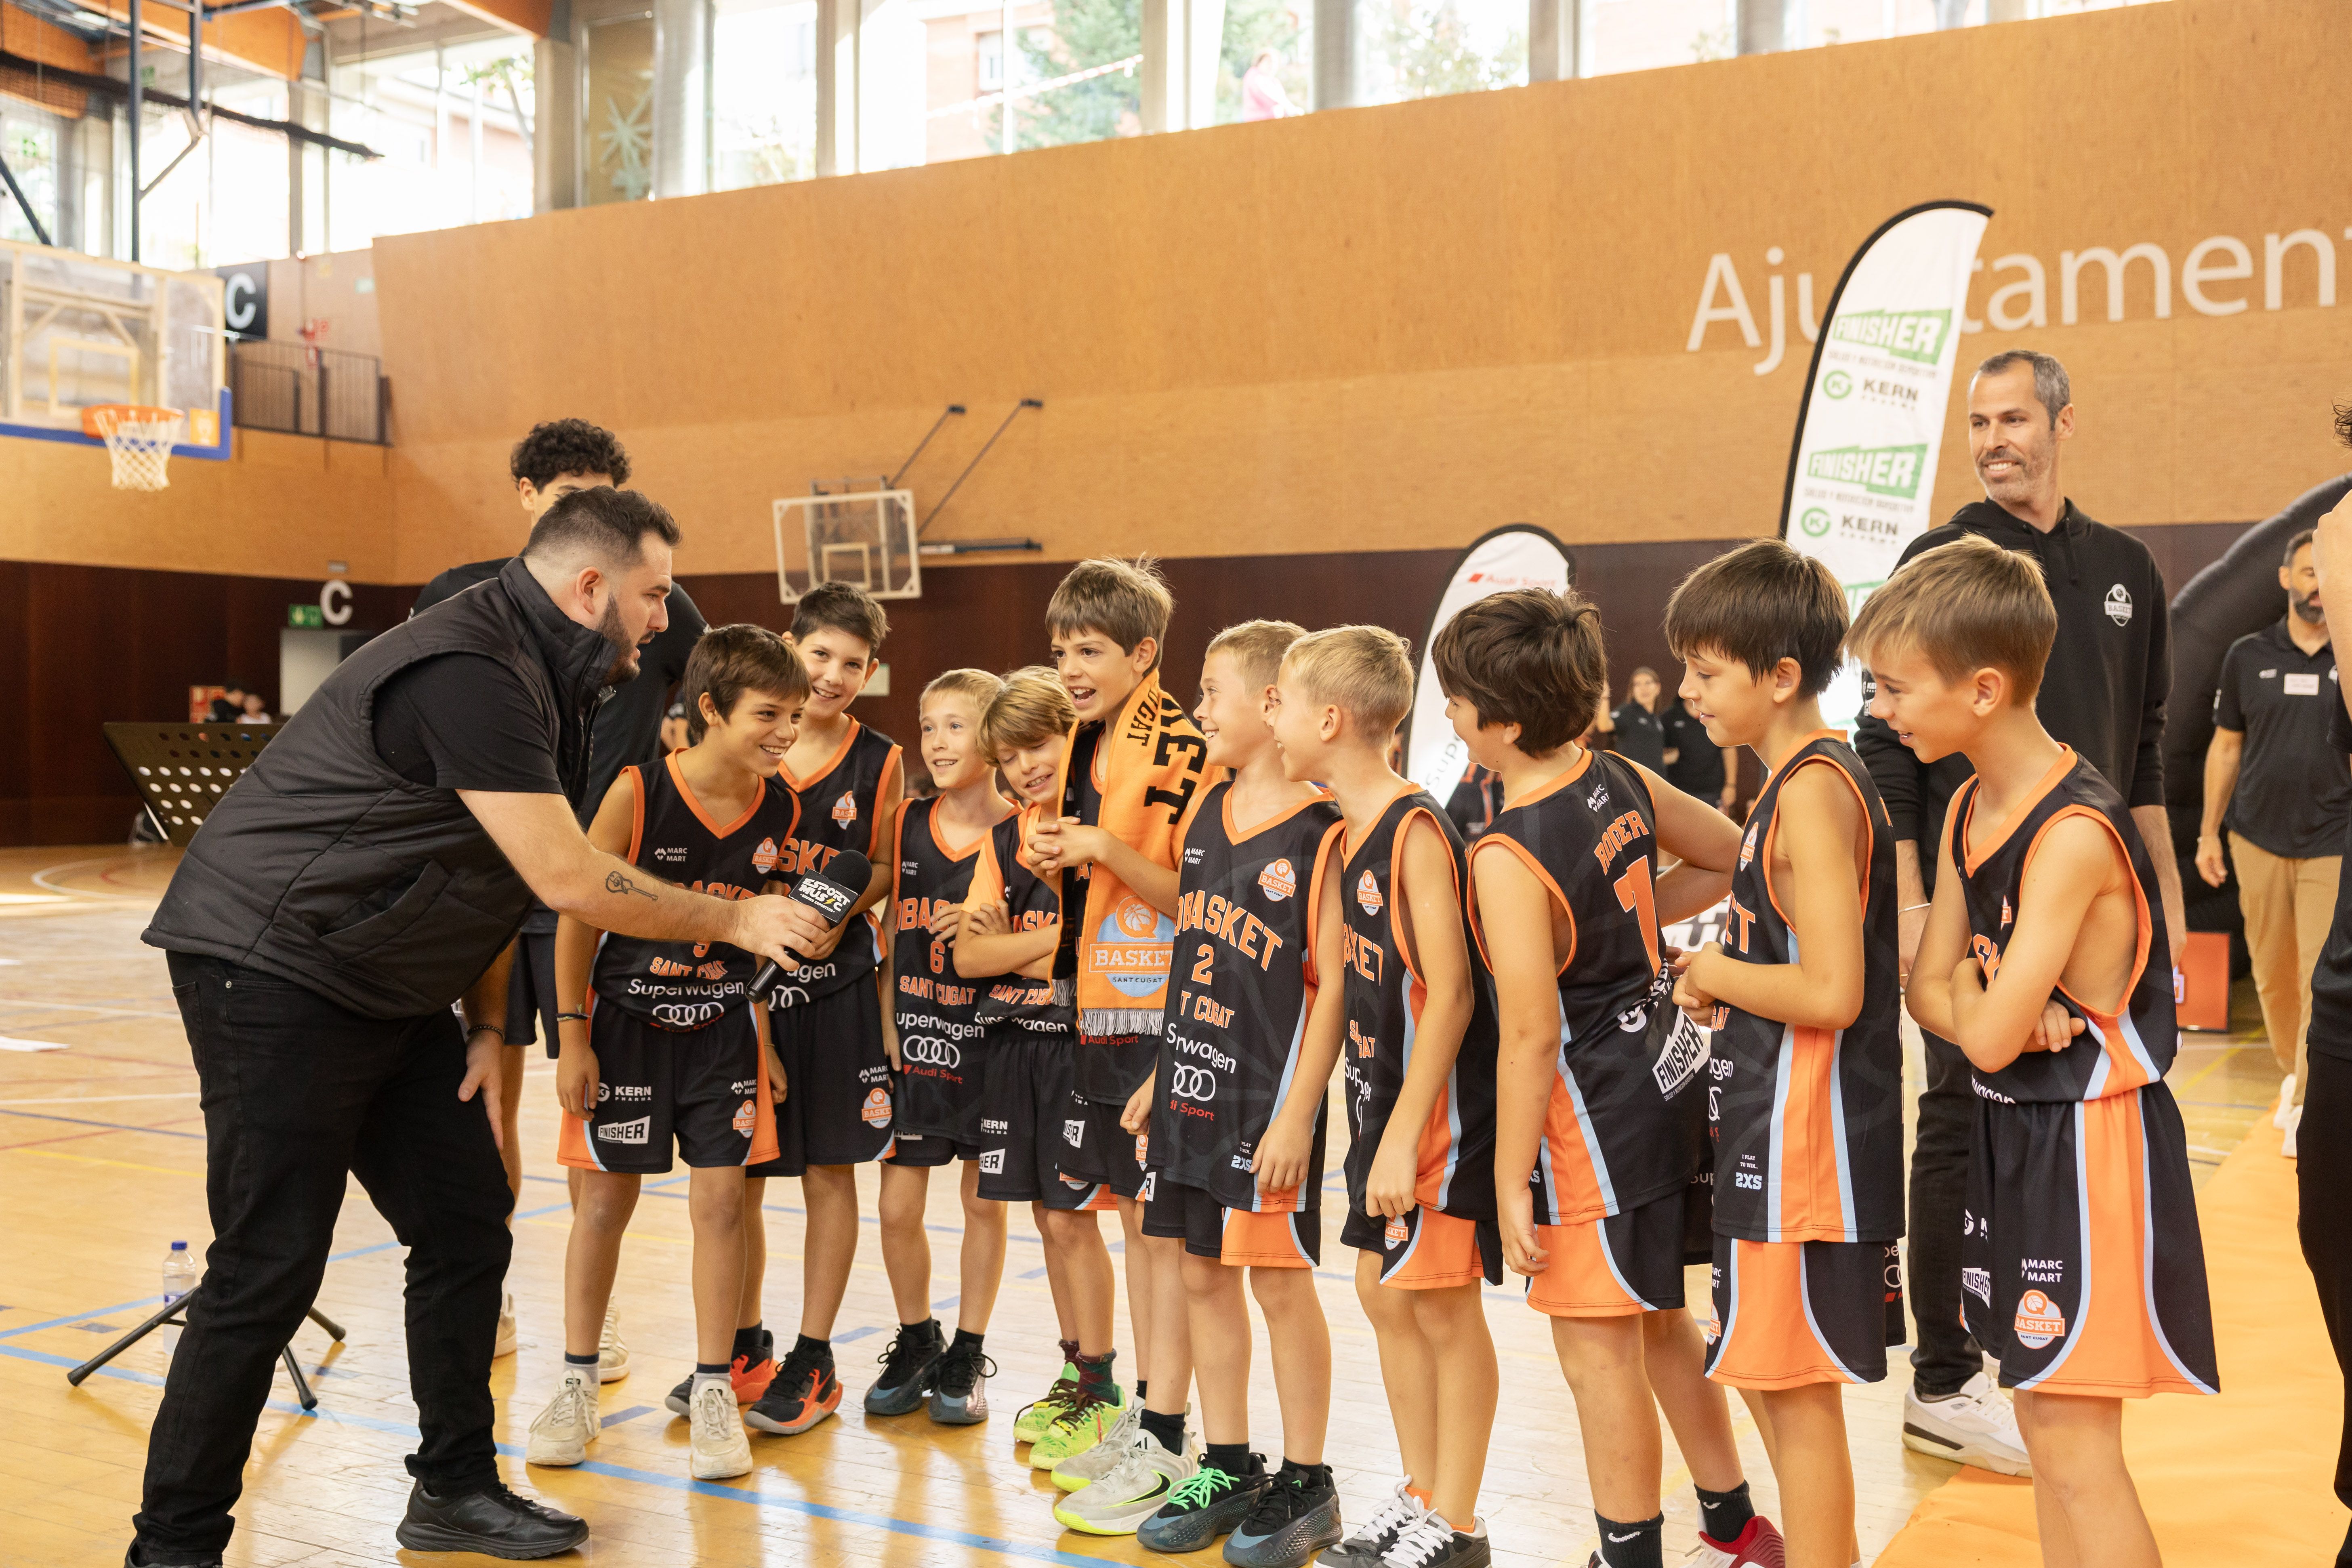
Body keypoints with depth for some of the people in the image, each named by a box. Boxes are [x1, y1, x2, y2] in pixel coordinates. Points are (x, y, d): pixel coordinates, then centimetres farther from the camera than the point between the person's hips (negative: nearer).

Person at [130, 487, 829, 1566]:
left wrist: (485, 1024, 8)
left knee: (466, 1227, 9)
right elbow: (569, 880, -26)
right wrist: (735, 921, -14)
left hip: (388, 991, 10)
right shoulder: (470, 674, -25)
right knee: (269, 1271, -6)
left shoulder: (536, 678, 9)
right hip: (273, 977, -10)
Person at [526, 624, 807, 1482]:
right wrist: (574, 1038, -10)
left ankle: (714, 1391, 13)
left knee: (720, 1197, 0)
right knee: (606, 1198, 7)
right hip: (625, 1019, -2)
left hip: (722, 1026, 3)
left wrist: (763, 1037, 8)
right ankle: (577, 1382, 24)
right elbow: (580, 912, -11)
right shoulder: (638, 792, -19)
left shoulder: (780, 809, -6)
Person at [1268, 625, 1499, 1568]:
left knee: (1443, 1305, 2)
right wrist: (1377, 1123, 16)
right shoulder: (1354, 828, 8)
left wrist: (1405, 1134, -23)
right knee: (1383, 1292, 15)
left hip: (1436, 1105, -9)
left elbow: (1451, 992, -22)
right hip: (1382, 1095, 9)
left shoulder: (1416, 829, -19)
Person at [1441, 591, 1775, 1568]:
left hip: (1593, 1114, -9)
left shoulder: (1508, 855, -23)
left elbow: (1532, 1036, -23)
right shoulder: (1625, 784, 0)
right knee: (1658, 1319, 23)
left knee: (1596, 1346, 4)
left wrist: (1510, 1178, -15)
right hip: (1668, 1076, 9)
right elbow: (1730, 858, 15)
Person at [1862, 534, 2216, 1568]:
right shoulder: (1968, 810, 4)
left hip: (2089, 1139, -9)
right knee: (2043, 1422, 17)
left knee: (2075, 1444, -3)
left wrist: (1979, 996, -3)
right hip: (2009, 1130, 9)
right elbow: (1930, 993, 5)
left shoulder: (2074, 832, -24)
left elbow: (1987, 1033, -25)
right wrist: (2004, 1007, -15)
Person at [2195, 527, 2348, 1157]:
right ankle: (2291, 1071, 29)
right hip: (2257, 840, 2)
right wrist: (2208, 833, 10)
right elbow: (2226, 747, 11)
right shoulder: (2248, 656, 5)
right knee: (2272, 974, 9)